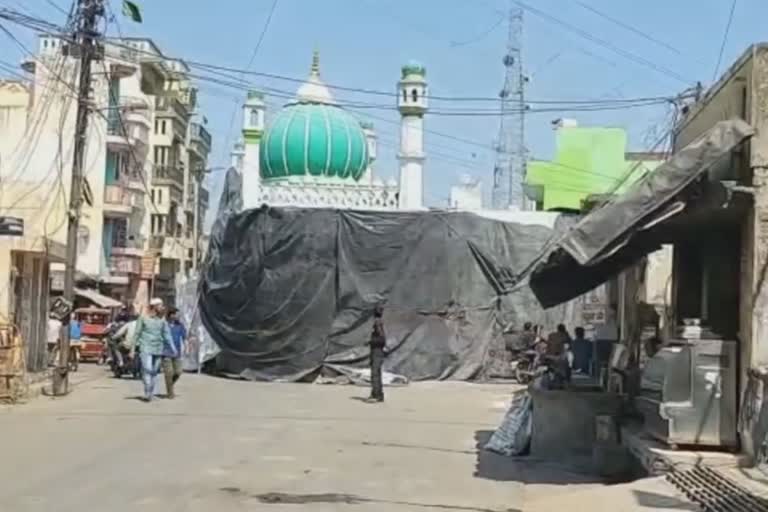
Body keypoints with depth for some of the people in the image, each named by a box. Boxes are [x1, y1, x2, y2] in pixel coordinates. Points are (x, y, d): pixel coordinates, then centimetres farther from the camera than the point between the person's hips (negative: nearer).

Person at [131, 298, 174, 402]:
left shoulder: (162, 320, 9)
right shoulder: (143, 318, -1)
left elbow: (167, 334, 8)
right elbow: (136, 334, 2)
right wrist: (133, 349, 0)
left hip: (158, 349, 4)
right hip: (146, 348, -4)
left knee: (154, 372, 8)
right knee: (147, 369, -18)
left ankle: (151, 393, 19)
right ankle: (147, 393, -17)